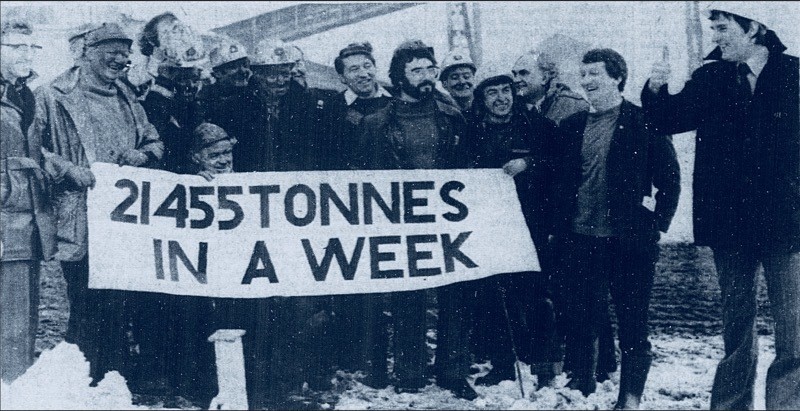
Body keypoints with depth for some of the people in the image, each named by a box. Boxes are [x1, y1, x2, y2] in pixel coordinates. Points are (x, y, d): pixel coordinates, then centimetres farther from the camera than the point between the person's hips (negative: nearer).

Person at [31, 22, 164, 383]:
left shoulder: (127, 99, 19)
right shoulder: (55, 96, -1)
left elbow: (155, 143, 25)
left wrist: (140, 156, 3)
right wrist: (71, 170, -17)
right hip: (81, 222, -6)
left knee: (117, 306, 8)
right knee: (87, 307, -5)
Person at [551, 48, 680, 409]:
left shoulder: (643, 122, -2)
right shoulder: (572, 125, 12)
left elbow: (669, 177, -1)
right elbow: (560, 180, 14)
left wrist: (657, 223, -6)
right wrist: (557, 227, 6)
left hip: (629, 240, -4)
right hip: (579, 238, 4)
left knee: (632, 323, 3)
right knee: (579, 320, 9)